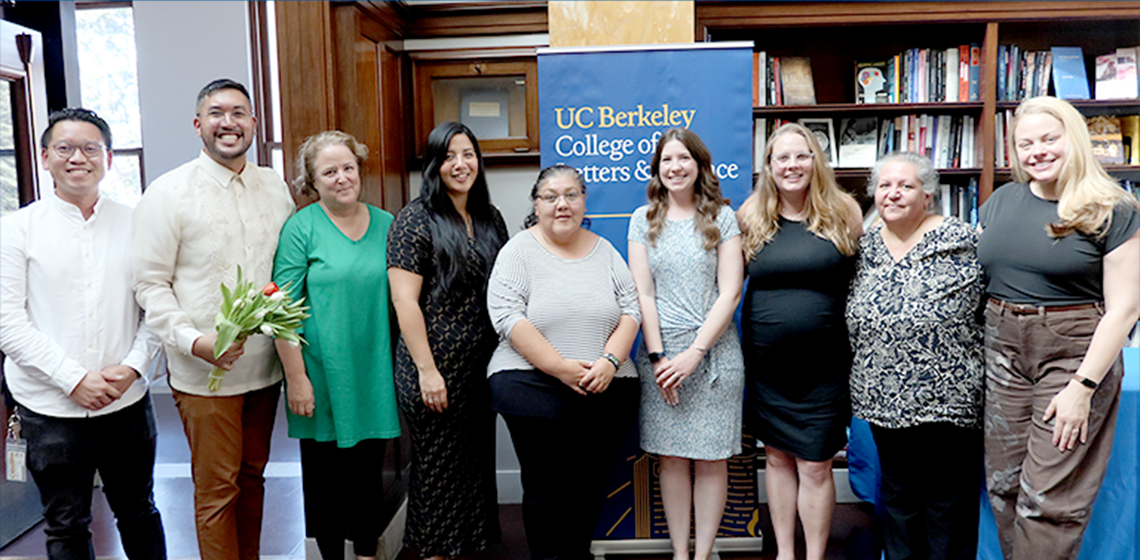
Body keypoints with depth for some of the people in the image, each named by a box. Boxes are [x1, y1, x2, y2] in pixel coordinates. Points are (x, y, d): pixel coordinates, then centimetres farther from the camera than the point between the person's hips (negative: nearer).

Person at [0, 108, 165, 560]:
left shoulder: (133, 224, 4)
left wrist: (133, 365, -9)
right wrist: (74, 379, -13)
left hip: (127, 402, 2)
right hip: (51, 408, -1)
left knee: (139, 513, 17)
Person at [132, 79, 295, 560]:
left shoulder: (275, 188, 8)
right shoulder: (168, 193, -6)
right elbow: (150, 284, -7)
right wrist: (194, 341, -19)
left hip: (264, 366, 4)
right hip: (205, 372, -4)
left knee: (252, 477, 17)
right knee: (217, 489, 5)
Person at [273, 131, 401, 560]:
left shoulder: (385, 224, 6)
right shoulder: (302, 227, -6)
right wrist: (296, 377, -13)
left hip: (374, 375, 3)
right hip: (322, 376, -3)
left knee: (369, 469, 14)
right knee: (326, 474, 9)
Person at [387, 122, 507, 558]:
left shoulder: (490, 219, 12)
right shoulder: (416, 220, -8)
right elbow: (404, 300, -13)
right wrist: (427, 369, -17)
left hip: (482, 368, 6)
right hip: (437, 368, -6)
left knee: (477, 461, 14)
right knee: (439, 469, 4)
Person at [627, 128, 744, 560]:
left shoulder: (721, 217, 3)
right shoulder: (644, 220, 7)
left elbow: (730, 293, -4)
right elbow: (643, 294, 3)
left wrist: (694, 353, -11)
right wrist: (657, 355, -6)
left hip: (714, 353, -1)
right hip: (660, 352, 1)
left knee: (711, 459, 4)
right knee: (671, 458, 6)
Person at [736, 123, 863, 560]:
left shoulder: (844, 213, -2)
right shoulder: (751, 217, 2)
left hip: (823, 363, -2)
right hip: (766, 362, 2)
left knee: (815, 466, 5)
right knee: (777, 457, 14)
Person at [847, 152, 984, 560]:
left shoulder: (960, 242, -8)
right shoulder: (866, 247, 7)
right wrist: (865, 382, 16)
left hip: (947, 399, -4)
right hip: (885, 400, 5)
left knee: (949, 502, 8)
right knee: (898, 496, 18)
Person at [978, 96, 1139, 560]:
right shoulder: (1000, 202, 9)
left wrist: (1083, 386, -14)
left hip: (1076, 353, -4)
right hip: (1003, 352, 5)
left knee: (1049, 499, -2)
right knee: (1004, 487, 10)